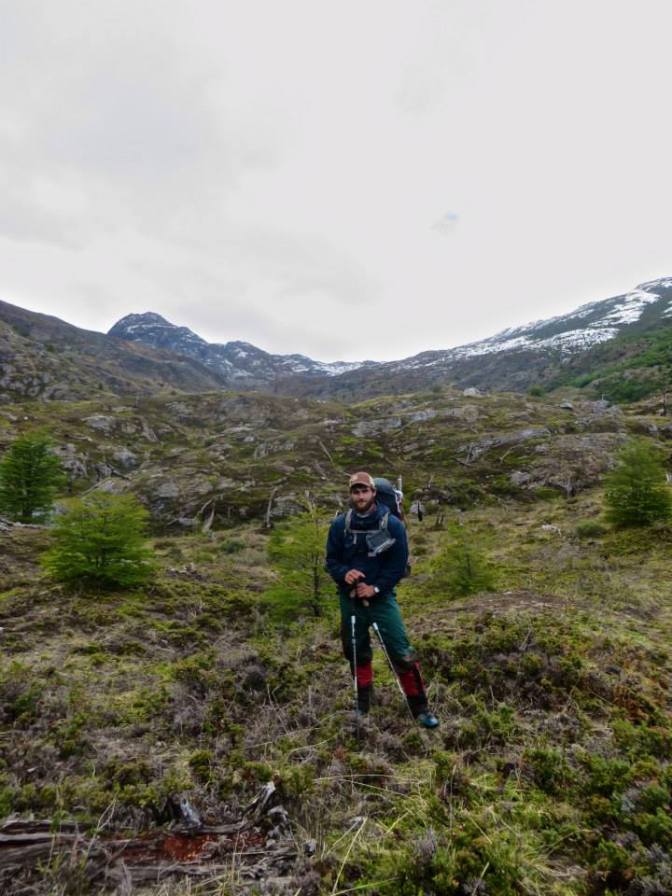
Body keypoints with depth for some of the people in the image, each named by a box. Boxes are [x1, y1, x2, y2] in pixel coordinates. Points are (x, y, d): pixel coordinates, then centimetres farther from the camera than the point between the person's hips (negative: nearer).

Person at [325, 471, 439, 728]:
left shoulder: (392, 525, -11)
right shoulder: (340, 525, -5)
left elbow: (399, 565, -7)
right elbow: (331, 560, 1)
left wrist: (375, 588, -16)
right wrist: (344, 573, -20)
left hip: (382, 598, -2)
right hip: (350, 600, 3)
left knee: (401, 653, -5)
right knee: (357, 654, 17)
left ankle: (420, 708, 14)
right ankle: (362, 704, 38)